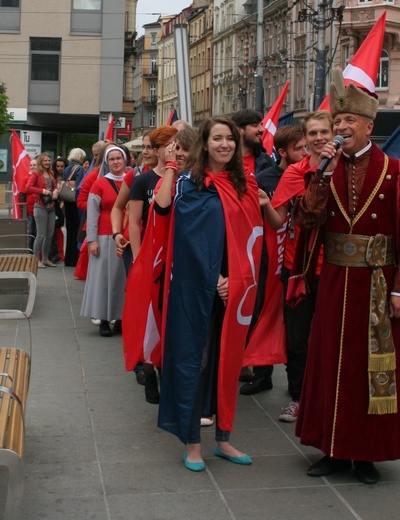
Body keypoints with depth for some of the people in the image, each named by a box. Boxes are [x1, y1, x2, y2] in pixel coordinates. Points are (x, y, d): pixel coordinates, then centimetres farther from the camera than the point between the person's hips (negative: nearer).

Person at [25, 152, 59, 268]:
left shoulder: (51, 174, 14)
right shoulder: (36, 173, -6)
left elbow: (55, 186, 25)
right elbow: (28, 188, -16)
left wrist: (56, 191, 2)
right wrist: (43, 191, -18)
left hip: (51, 207, 7)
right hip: (40, 207, -7)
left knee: (50, 234, 10)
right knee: (41, 234, -7)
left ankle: (45, 259, 20)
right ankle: (36, 260, 0)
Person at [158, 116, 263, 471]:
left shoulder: (246, 186, 9)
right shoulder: (191, 184, -4)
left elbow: (253, 236, 6)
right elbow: (191, 238, -10)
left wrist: (237, 279, -7)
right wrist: (214, 279, -15)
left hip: (235, 287, 5)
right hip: (198, 287, -5)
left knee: (229, 358, 10)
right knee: (195, 358, 2)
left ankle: (223, 438, 22)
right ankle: (192, 442, 12)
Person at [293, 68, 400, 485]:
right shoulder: (328, 168, 6)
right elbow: (308, 220, -6)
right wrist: (323, 172, -14)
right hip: (335, 280, 3)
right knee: (330, 360, 8)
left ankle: (366, 452, 18)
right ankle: (334, 448, 21)